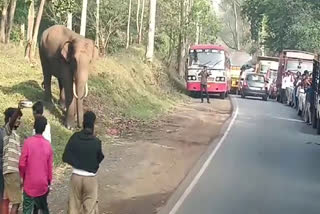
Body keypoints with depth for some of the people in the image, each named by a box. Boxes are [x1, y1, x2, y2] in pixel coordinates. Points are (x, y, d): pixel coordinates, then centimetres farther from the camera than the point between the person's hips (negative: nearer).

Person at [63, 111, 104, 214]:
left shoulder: (75, 138, -9)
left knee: (74, 206, 13)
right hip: (90, 178, -2)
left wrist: (76, 164, 7)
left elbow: (65, 158, -6)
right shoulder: (96, 142, -12)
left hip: (76, 176, 2)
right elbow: (100, 159, 3)